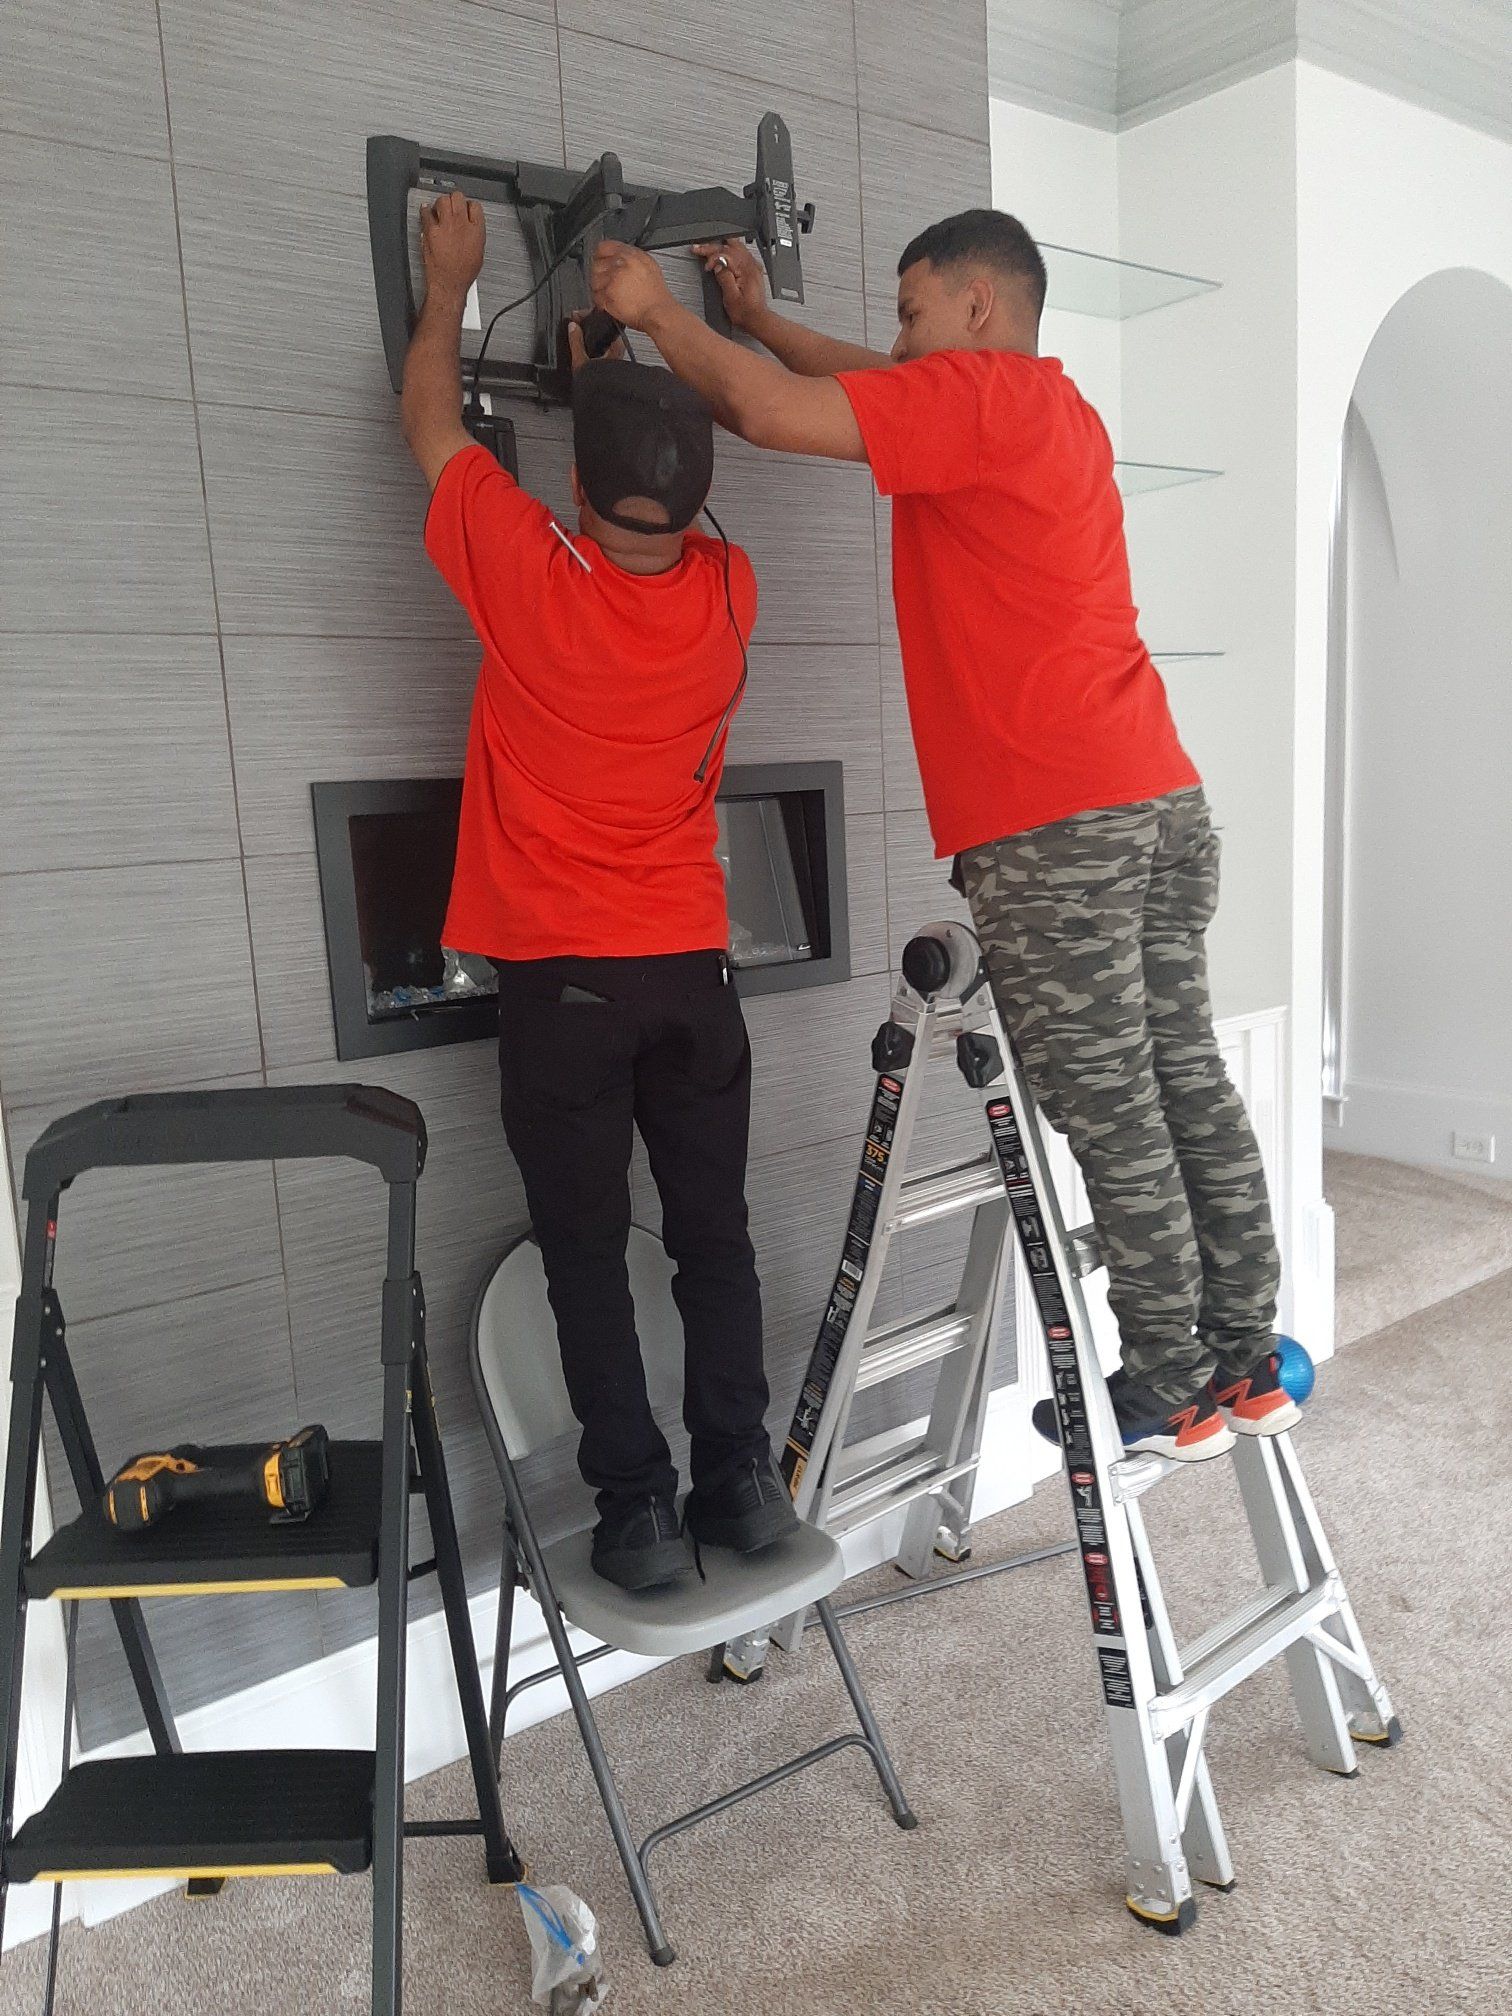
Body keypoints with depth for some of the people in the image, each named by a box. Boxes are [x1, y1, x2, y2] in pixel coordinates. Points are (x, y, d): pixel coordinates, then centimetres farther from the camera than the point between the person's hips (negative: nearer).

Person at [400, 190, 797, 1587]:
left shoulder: (527, 571, -13)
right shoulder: (727, 594, -3)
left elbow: (431, 420, 6)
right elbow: (672, 502, 22)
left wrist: (452, 282, 21)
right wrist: (614, 370, 30)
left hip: (558, 974, -3)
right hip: (691, 963, 4)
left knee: (589, 1250, 6)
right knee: (714, 1232, 11)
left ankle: (638, 1505, 11)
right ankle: (741, 1476, 18)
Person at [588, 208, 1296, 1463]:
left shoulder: (975, 393, -3)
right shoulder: (1060, 408, 25)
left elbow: (775, 413, -11)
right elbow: (885, 387, 37)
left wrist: (657, 309, 5)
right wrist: (759, 317, 39)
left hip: (1052, 826, -9)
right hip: (1160, 801, 9)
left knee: (1110, 1111, -2)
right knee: (1188, 1082, 10)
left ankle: (1170, 1389, 8)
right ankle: (1246, 1361, 19)